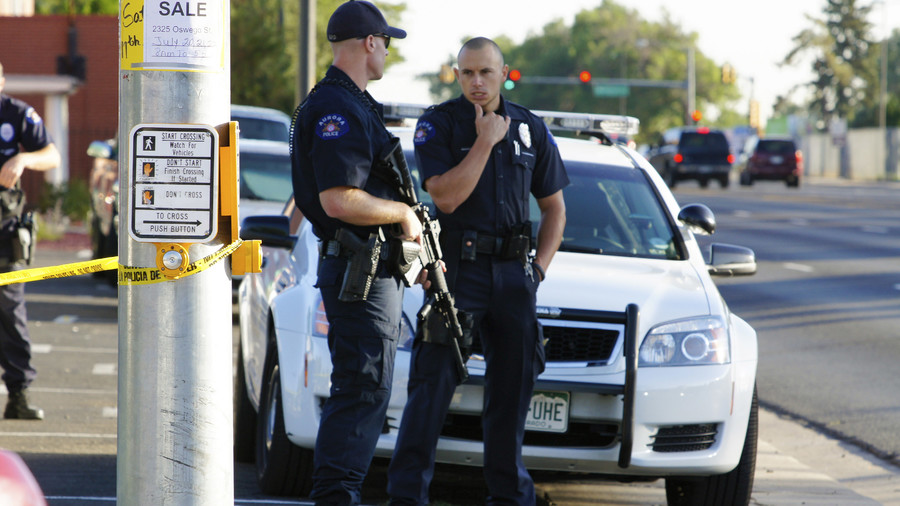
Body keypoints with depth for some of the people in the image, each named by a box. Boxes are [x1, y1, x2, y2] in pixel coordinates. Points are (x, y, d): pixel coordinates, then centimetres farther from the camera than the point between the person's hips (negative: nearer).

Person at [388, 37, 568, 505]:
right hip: (457, 269, -4)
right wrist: (485, 141, -15)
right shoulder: (438, 124, -3)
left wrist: (539, 267, 5)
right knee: (432, 383, -10)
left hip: (513, 273, 4)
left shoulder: (529, 129, 8)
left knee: (513, 386, 8)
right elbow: (446, 198, -16)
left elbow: (554, 207, 17)